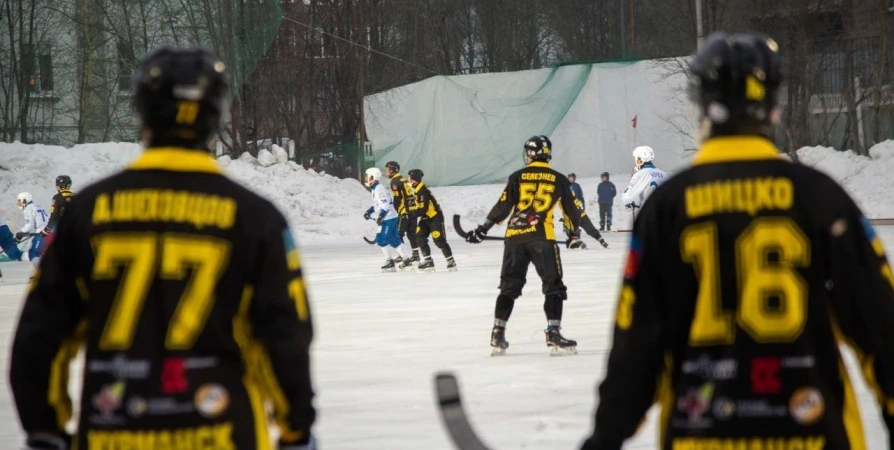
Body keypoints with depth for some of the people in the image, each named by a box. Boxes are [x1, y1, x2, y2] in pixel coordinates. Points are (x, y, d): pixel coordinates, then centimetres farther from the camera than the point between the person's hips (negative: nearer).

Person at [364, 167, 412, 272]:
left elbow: (385, 204, -27)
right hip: (391, 217, 10)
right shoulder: (375, 189, 14)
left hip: (388, 218, -10)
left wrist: (381, 216, -32)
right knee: (394, 239, 10)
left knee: (381, 239, -6)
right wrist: (369, 211, 21)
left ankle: (389, 261, -1)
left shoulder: (378, 189, -18)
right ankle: (406, 259, 11)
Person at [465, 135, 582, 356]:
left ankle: (498, 335, 9)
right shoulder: (558, 180, 6)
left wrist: (483, 228, 11)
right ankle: (553, 335, -9)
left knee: (509, 286, 11)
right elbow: (570, 209, 14)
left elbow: (503, 206, 1)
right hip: (542, 238, -2)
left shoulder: (517, 177, 5)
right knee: (553, 286, 3)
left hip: (514, 236, 2)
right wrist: (574, 232, 32)